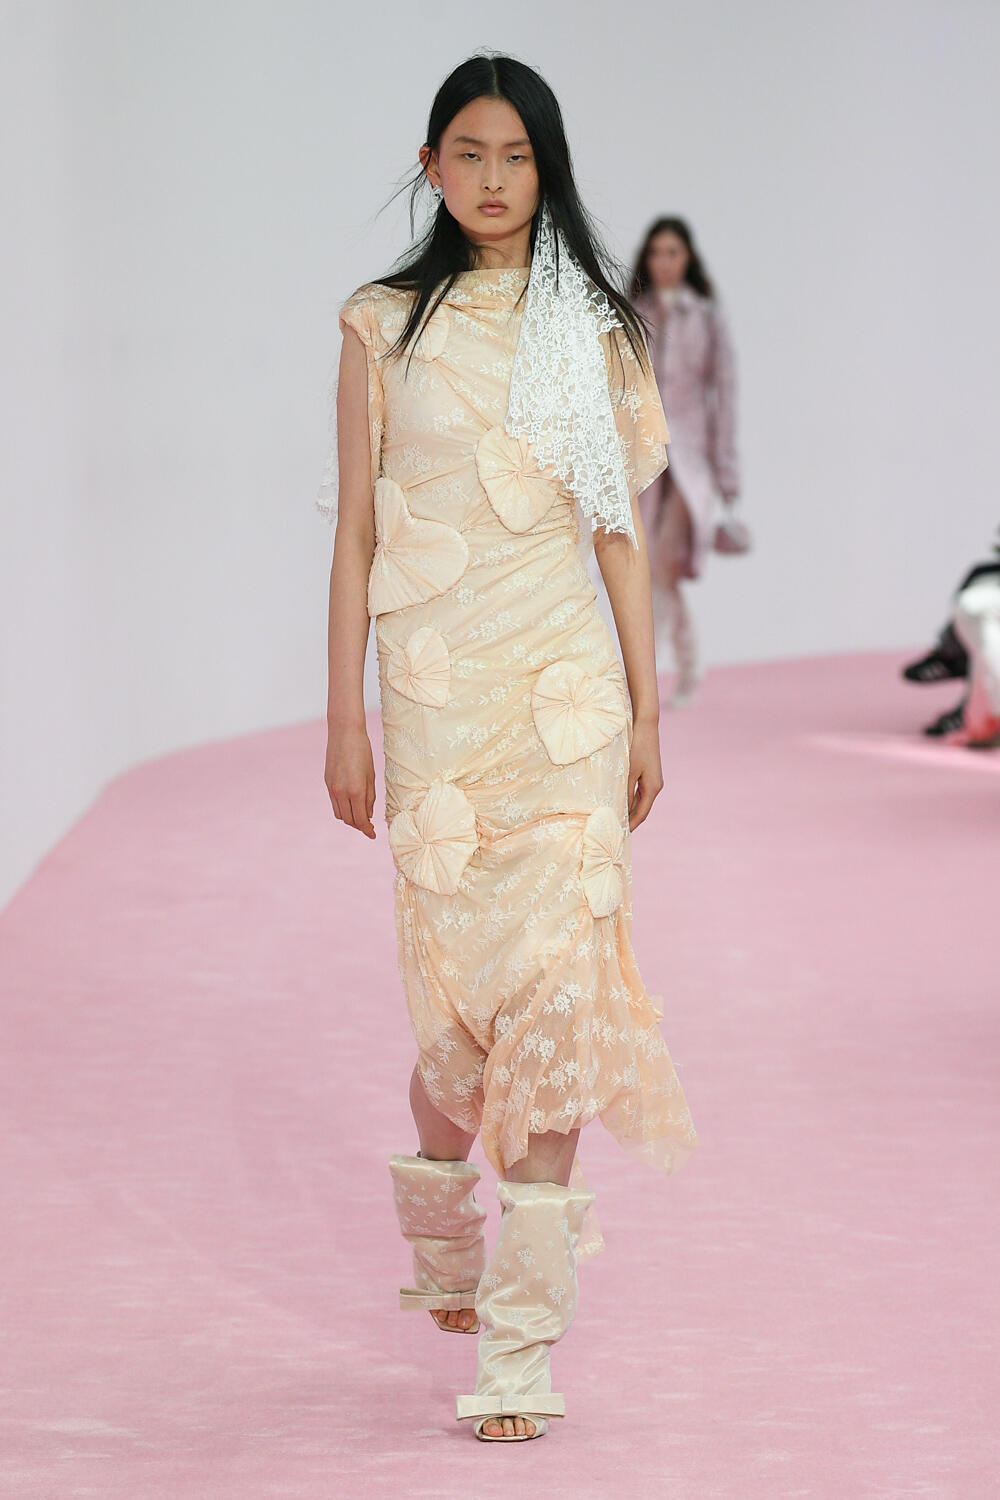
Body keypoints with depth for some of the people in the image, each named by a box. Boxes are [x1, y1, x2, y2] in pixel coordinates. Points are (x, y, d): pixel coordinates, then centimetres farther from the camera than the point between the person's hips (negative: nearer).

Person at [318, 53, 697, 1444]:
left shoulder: (593, 325, 8)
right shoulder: (385, 325, 5)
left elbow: (621, 528, 9)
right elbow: (355, 529, 4)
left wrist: (647, 705, 5)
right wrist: (346, 720, 1)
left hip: (565, 687, 0)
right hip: (435, 687, 0)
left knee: (550, 980, -8)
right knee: (458, 978, 2)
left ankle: (523, 1340, -7)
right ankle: (443, 1246, 32)